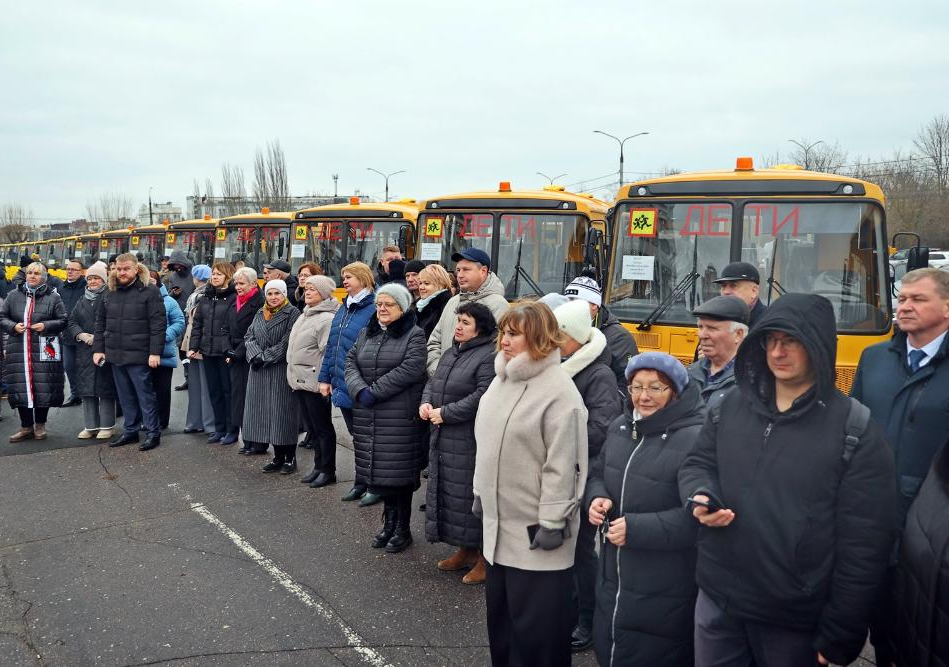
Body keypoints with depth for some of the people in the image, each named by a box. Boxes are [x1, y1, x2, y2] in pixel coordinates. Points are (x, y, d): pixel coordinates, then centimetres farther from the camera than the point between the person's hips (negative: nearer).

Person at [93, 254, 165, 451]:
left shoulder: (149, 291, -8)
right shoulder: (110, 293, 12)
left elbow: (158, 324, -12)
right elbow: (100, 323, 17)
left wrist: (155, 352, -16)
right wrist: (98, 349, 10)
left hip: (138, 354, -6)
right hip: (115, 354, 6)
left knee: (145, 394, 0)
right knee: (125, 396, 13)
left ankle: (153, 433, 8)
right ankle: (131, 431, 23)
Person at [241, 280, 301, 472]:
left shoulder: (292, 314, -5)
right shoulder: (260, 314, 15)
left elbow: (287, 342, -13)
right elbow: (249, 337, 8)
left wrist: (266, 357, -13)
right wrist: (257, 356, -10)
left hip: (282, 371, -6)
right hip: (260, 373, 6)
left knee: (283, 412, -3)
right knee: (266, 412, 7)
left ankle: (290, 458, 8)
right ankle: (278, 457, 17)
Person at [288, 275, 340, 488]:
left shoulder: (327, 319, -14)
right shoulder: (304, 316, 16)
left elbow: (327, 353, -19)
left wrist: (323, 381, -21)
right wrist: (293, 375, 19)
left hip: (314, 382, -9)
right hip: (299, 381, 9)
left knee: (322, 427, 0)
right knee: (311, 428, 15)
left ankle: (328, 471, 10)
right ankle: (318, 467, 24)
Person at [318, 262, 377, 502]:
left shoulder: (374, 309, -14)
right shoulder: (343, 309, 14)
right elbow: (331, 345, 16)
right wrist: (326, 377, 13)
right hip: (342, 386, 8)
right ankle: (361, 483, 28)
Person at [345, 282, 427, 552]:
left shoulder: (415, 335, -4)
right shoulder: (366, 334, 16)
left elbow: (409, 370, -17)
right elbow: (351, 363, 8)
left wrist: (375, 392, -16)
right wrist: (360, 390, -11)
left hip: (400, 417, -6)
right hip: (368, 416, 6)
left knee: (399, 472, -1)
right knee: (378, 471, 11)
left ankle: (402, 529, 13)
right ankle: (389, 523, 26)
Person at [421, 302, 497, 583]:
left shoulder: (489, 356, -16)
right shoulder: (452, 352, 16)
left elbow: (482, 397, -24)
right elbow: (433, 382, 20)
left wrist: (445, 413, -19)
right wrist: (426, 402, -1)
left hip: (471, 441, -10)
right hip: (445, 438, 10)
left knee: (472, 495, -4)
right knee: (449, 492, 16)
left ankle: (486, 556, 10)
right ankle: (466, 549, 31)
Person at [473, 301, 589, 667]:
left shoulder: (559, 392, -18)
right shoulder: (501, 380, 8)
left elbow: (563, 465, -20)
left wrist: (552, 522, -19)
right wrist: (480, 493, 19)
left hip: (535, 528, -8)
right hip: (499, 521, 8)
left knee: (536, 620, 3)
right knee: (500, 610, 20)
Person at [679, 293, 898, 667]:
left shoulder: (855, 429, -11)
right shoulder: (732, 406, 2)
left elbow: (864, 544, -11)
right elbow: (697, 464, 12)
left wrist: (839, 636, -11)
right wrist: (701, 496, -12)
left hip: (796, 621, -3)